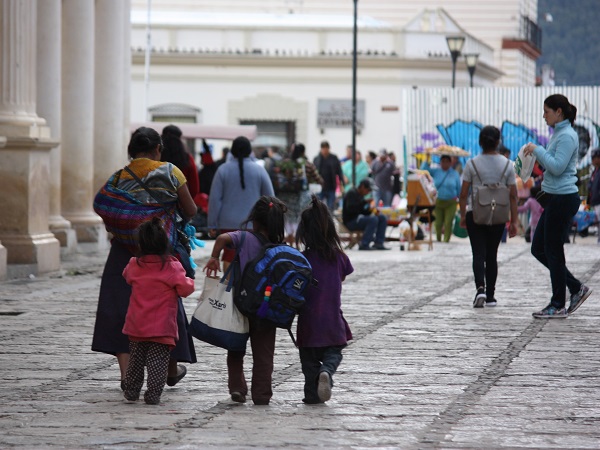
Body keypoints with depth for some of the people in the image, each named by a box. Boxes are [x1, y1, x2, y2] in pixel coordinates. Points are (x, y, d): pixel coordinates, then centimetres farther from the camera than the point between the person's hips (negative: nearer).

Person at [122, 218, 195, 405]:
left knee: (136, 358, 16)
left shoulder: (134, 265, 0)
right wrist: (189, 281, 10)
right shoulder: (172, 267, -12)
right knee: (158, 360, -1)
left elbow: (126, 277, 22)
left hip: (137, 325, 4)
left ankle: (131, 390, 23)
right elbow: (185, 289, -13)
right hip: (162, 326, -4)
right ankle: (153, 393, -6)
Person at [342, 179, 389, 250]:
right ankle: (364, 245, -28)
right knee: (373, 219, -29)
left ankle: (378, 243, -6)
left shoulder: (360, 195, 17)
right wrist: (364, 202, -30)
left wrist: (372, 210, -4)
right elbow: (350, 208, -27)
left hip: (359, 218, 10)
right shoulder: (352, 193, -12)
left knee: (382, 218, 2)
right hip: (351, 221, -10)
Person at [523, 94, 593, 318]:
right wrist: (536, 152, 11)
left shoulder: (567, 136, -15)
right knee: (538, 249, 12)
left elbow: (557, 167, -22)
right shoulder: (558, 133, 16)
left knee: (553, 251, -3)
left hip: (563, 199, -10)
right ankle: (576, 288, 17)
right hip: (555, 199, 10)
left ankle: (558, 306, 5)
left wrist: (537, 150, -15)